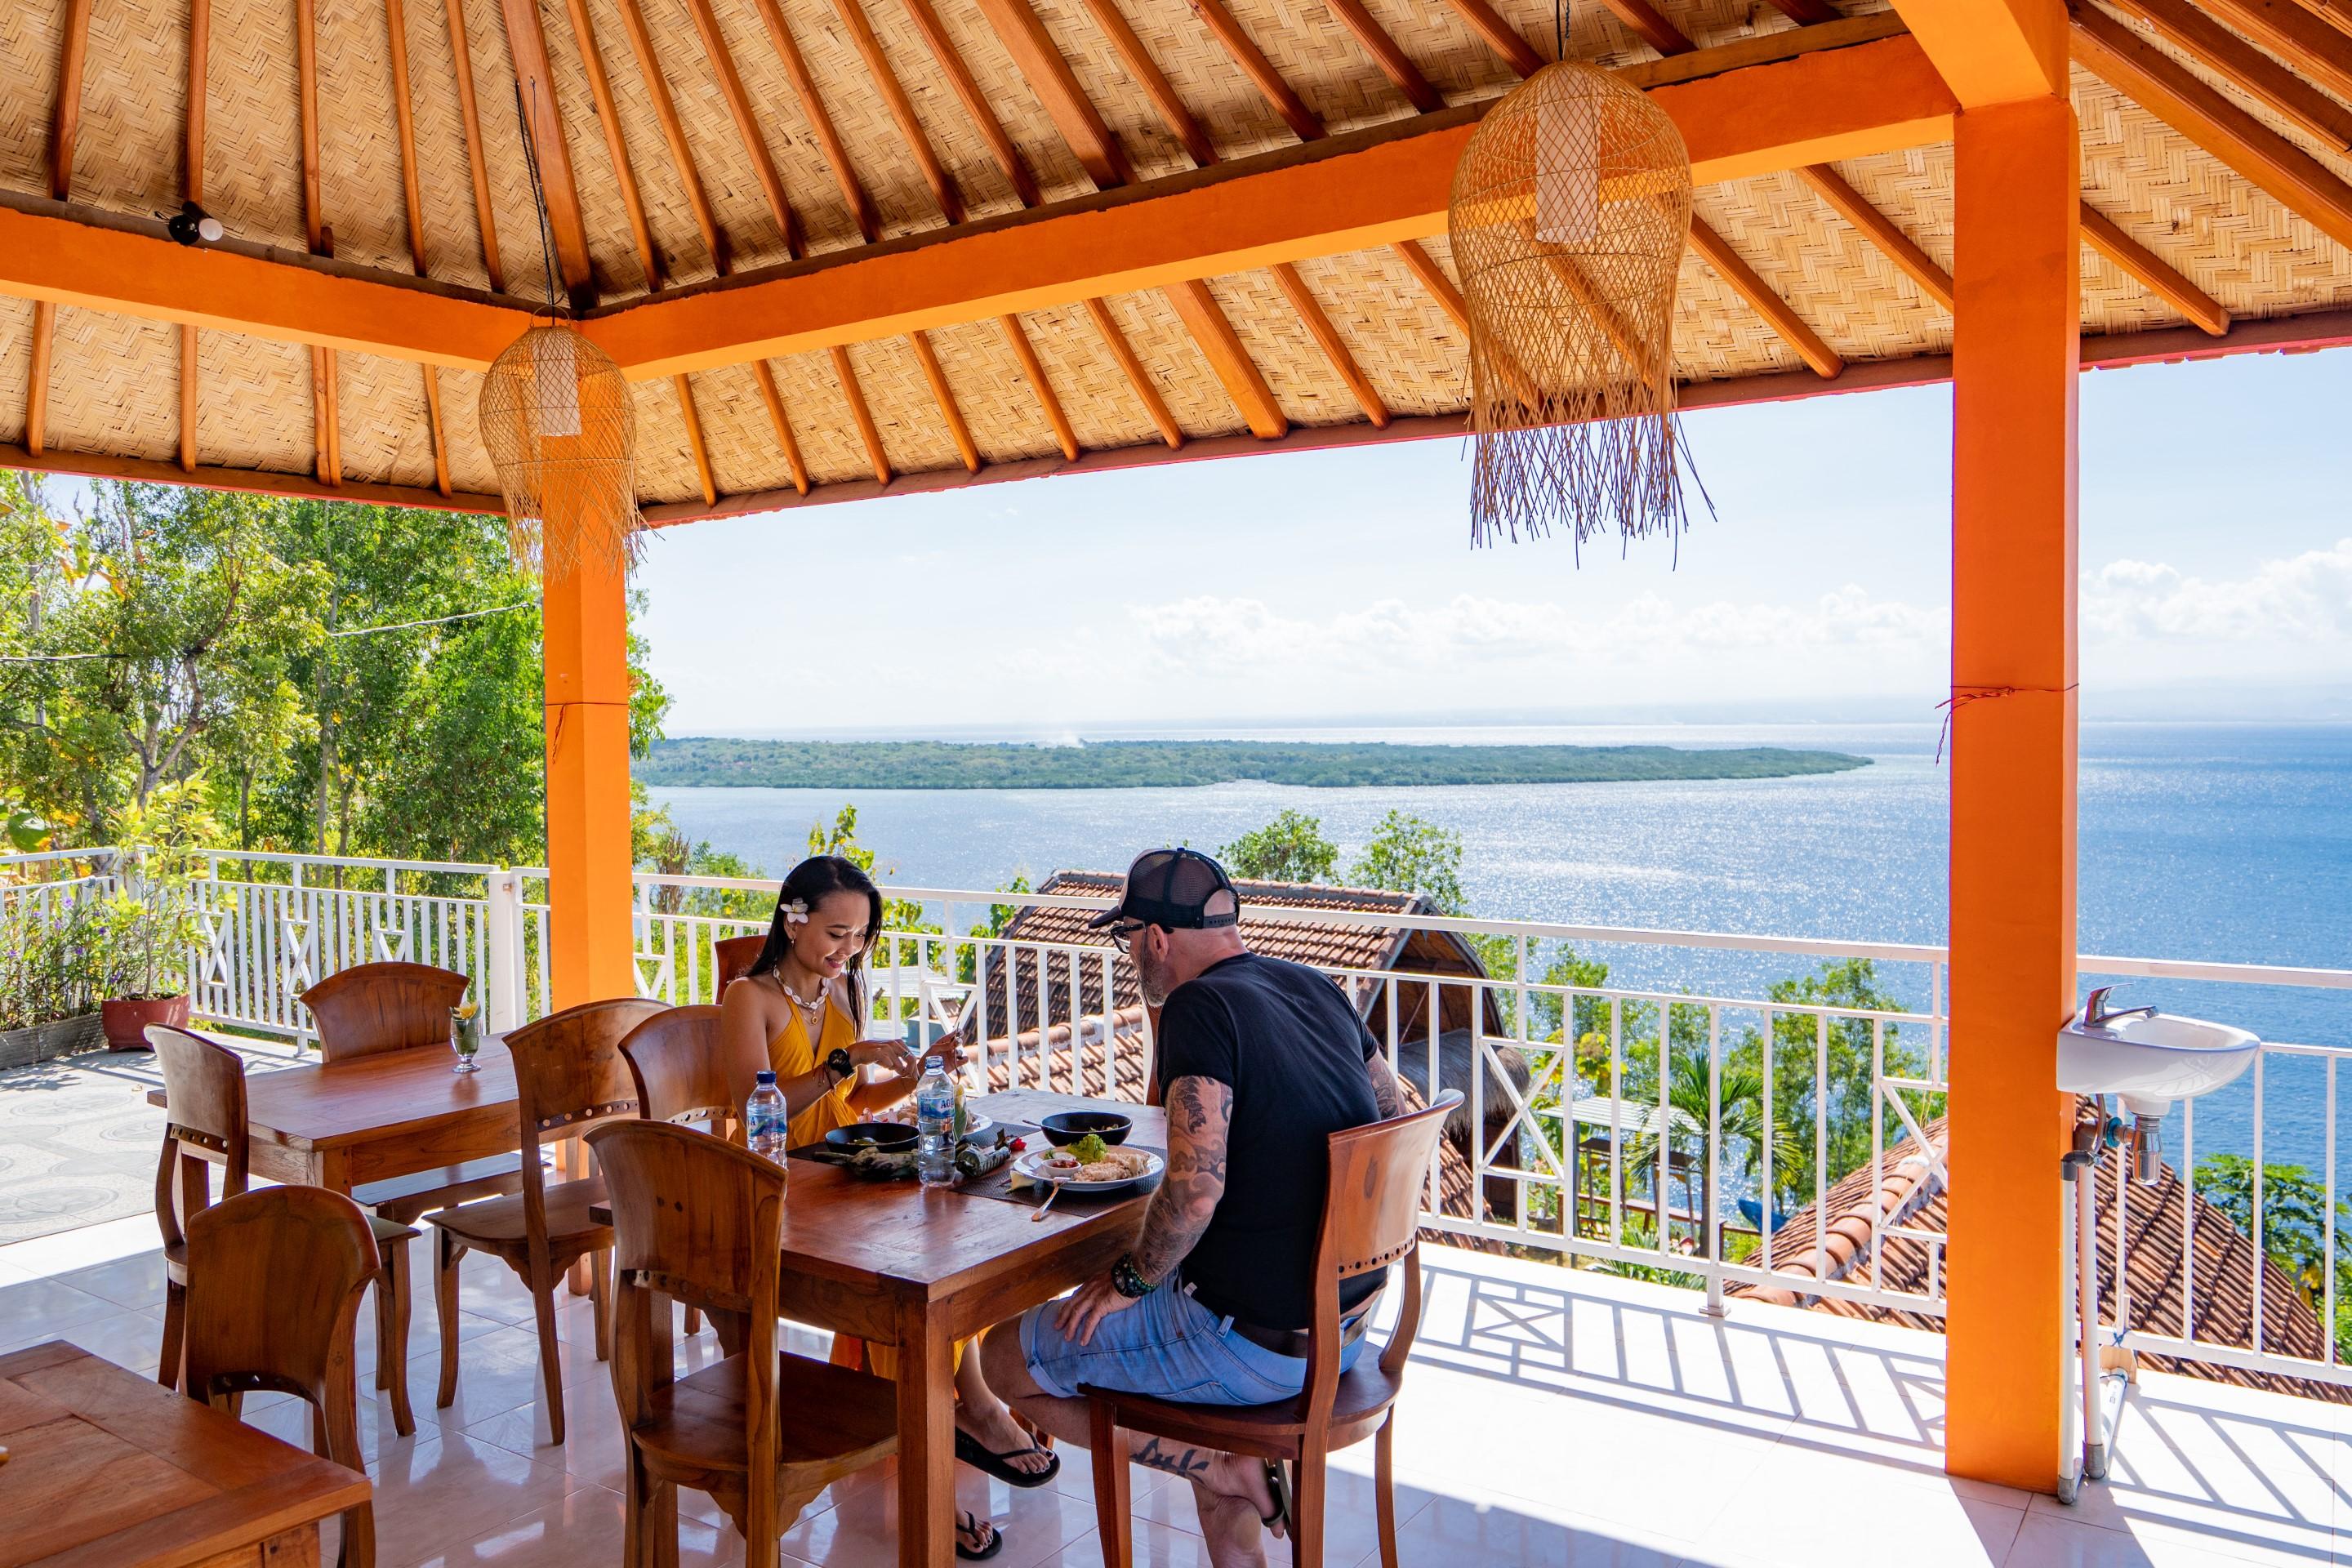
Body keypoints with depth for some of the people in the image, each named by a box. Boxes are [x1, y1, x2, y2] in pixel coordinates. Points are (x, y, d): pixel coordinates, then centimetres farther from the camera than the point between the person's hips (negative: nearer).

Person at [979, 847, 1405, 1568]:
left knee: (1005, 1359, 7)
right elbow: (1393, 1117, 17)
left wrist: (1131, 1280, -9)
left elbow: (1195, 1189, -27)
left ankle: (1229, 1471, 1)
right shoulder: (1317, 988, 5)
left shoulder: (1201, 1007, -18)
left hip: (1255, 1344, -8)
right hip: (1350, 1327, 8)